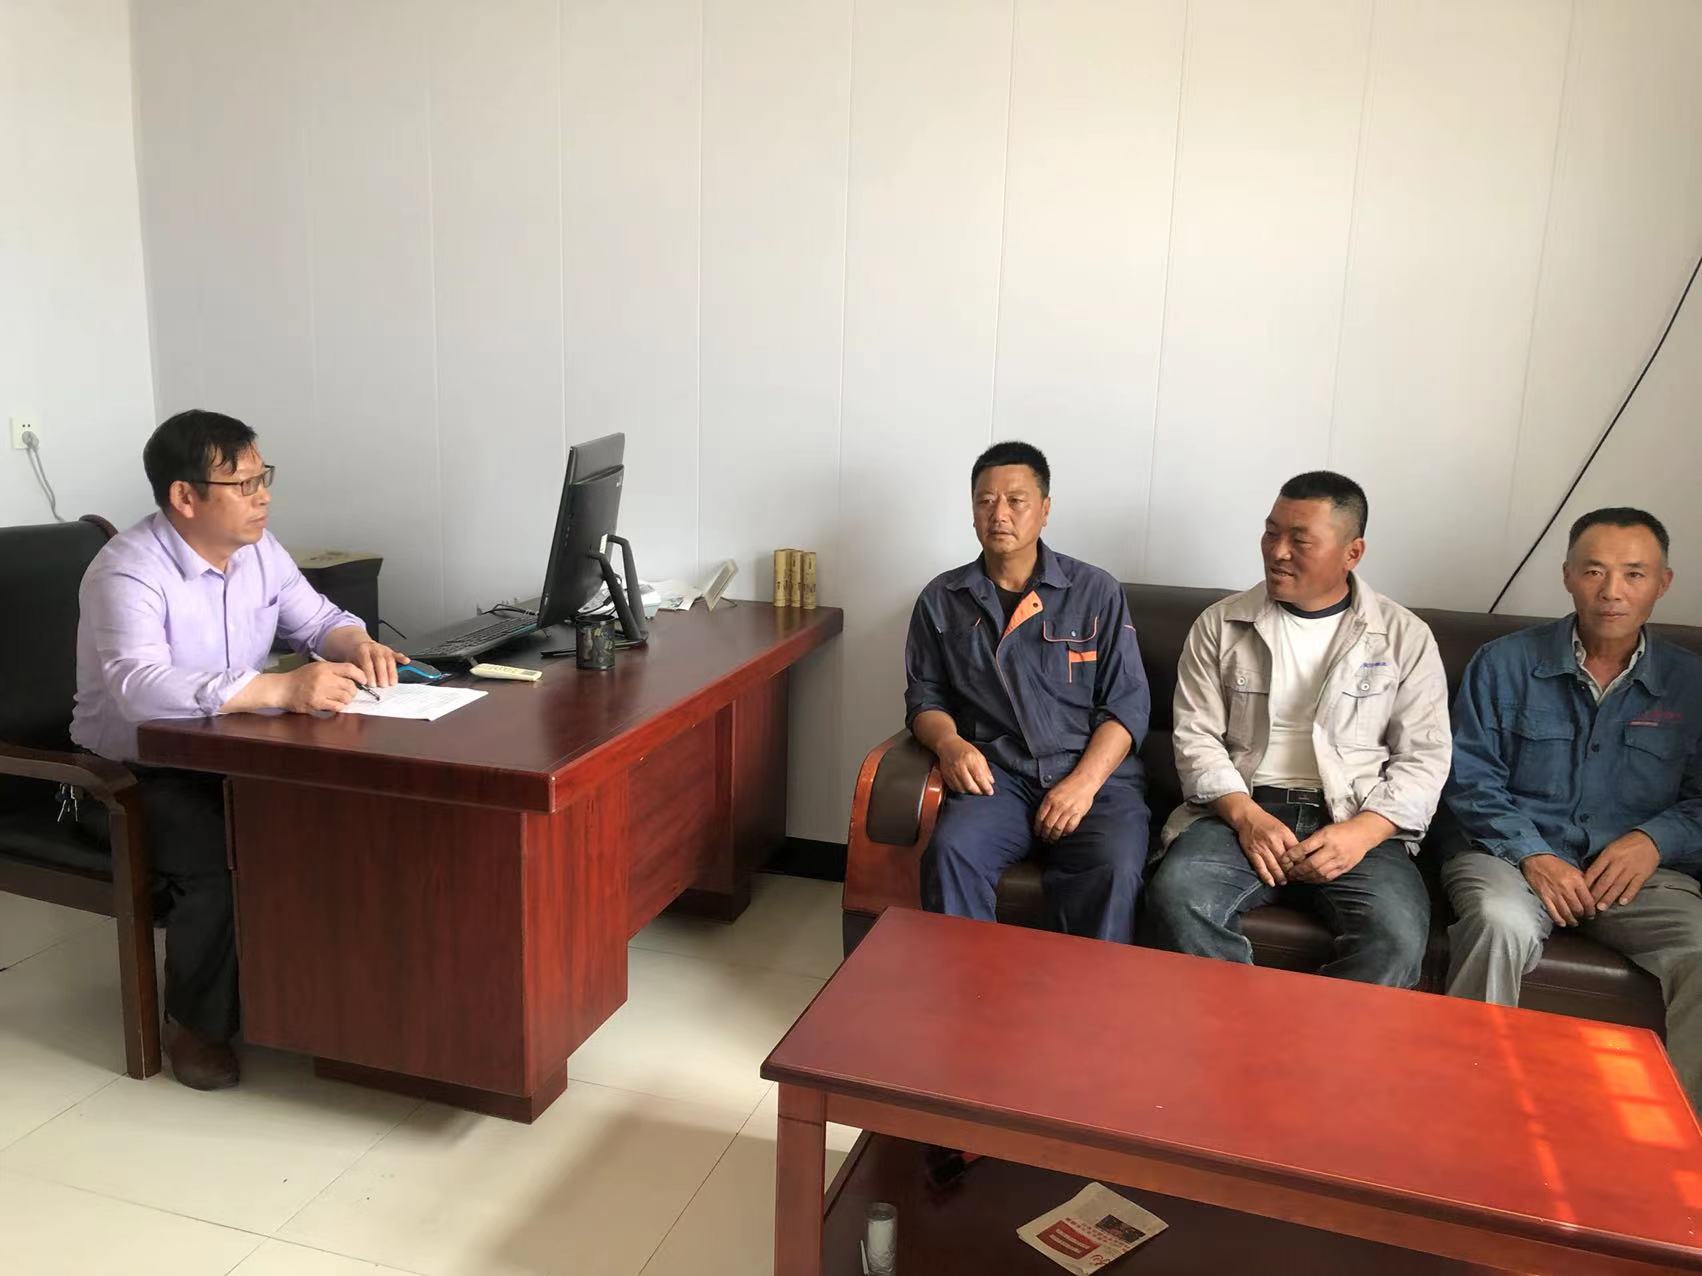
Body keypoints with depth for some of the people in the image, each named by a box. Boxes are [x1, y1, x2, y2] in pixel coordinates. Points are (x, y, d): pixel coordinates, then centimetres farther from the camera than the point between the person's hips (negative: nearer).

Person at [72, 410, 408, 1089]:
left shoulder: (258, 549, 0)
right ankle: (194, 1024, -4)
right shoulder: (127, 571, -23)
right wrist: (281, 689, -50)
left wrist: (357, 644, -13)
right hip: (135, 772, -6)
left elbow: (316, 618, 13)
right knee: (216, 862, -30)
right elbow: (139, 687, -40)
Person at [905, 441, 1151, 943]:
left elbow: (1128, 704, 3)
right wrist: (950, 743, -10)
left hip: (1096, 774, -1)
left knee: (1115, 869, -31)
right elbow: (924, 695, 13)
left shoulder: (1097, 592, 6)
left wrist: (1084, 781, -12)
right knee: (951, 851, -30)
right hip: (996, 775, 1)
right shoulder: (941, 599, 12)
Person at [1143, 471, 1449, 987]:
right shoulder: (1220, 625, 8)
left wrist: (1362, 832, -14)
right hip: (1242, 810, 1)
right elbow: (1196, 737, 4)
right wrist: (1246, 816, -13)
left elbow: (1424, 759, 4)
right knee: (1177, 896, -29)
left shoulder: (1405, 637, 7)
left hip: (1357, 823, 0)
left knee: (1397, 933, -30)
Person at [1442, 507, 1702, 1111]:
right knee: (1501, 923, -36)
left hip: (1636, 869, 2)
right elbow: (1471, 778, 1)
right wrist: (1532, 855, -13)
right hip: (1511, 852, -2)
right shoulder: (1504, 663, 6)